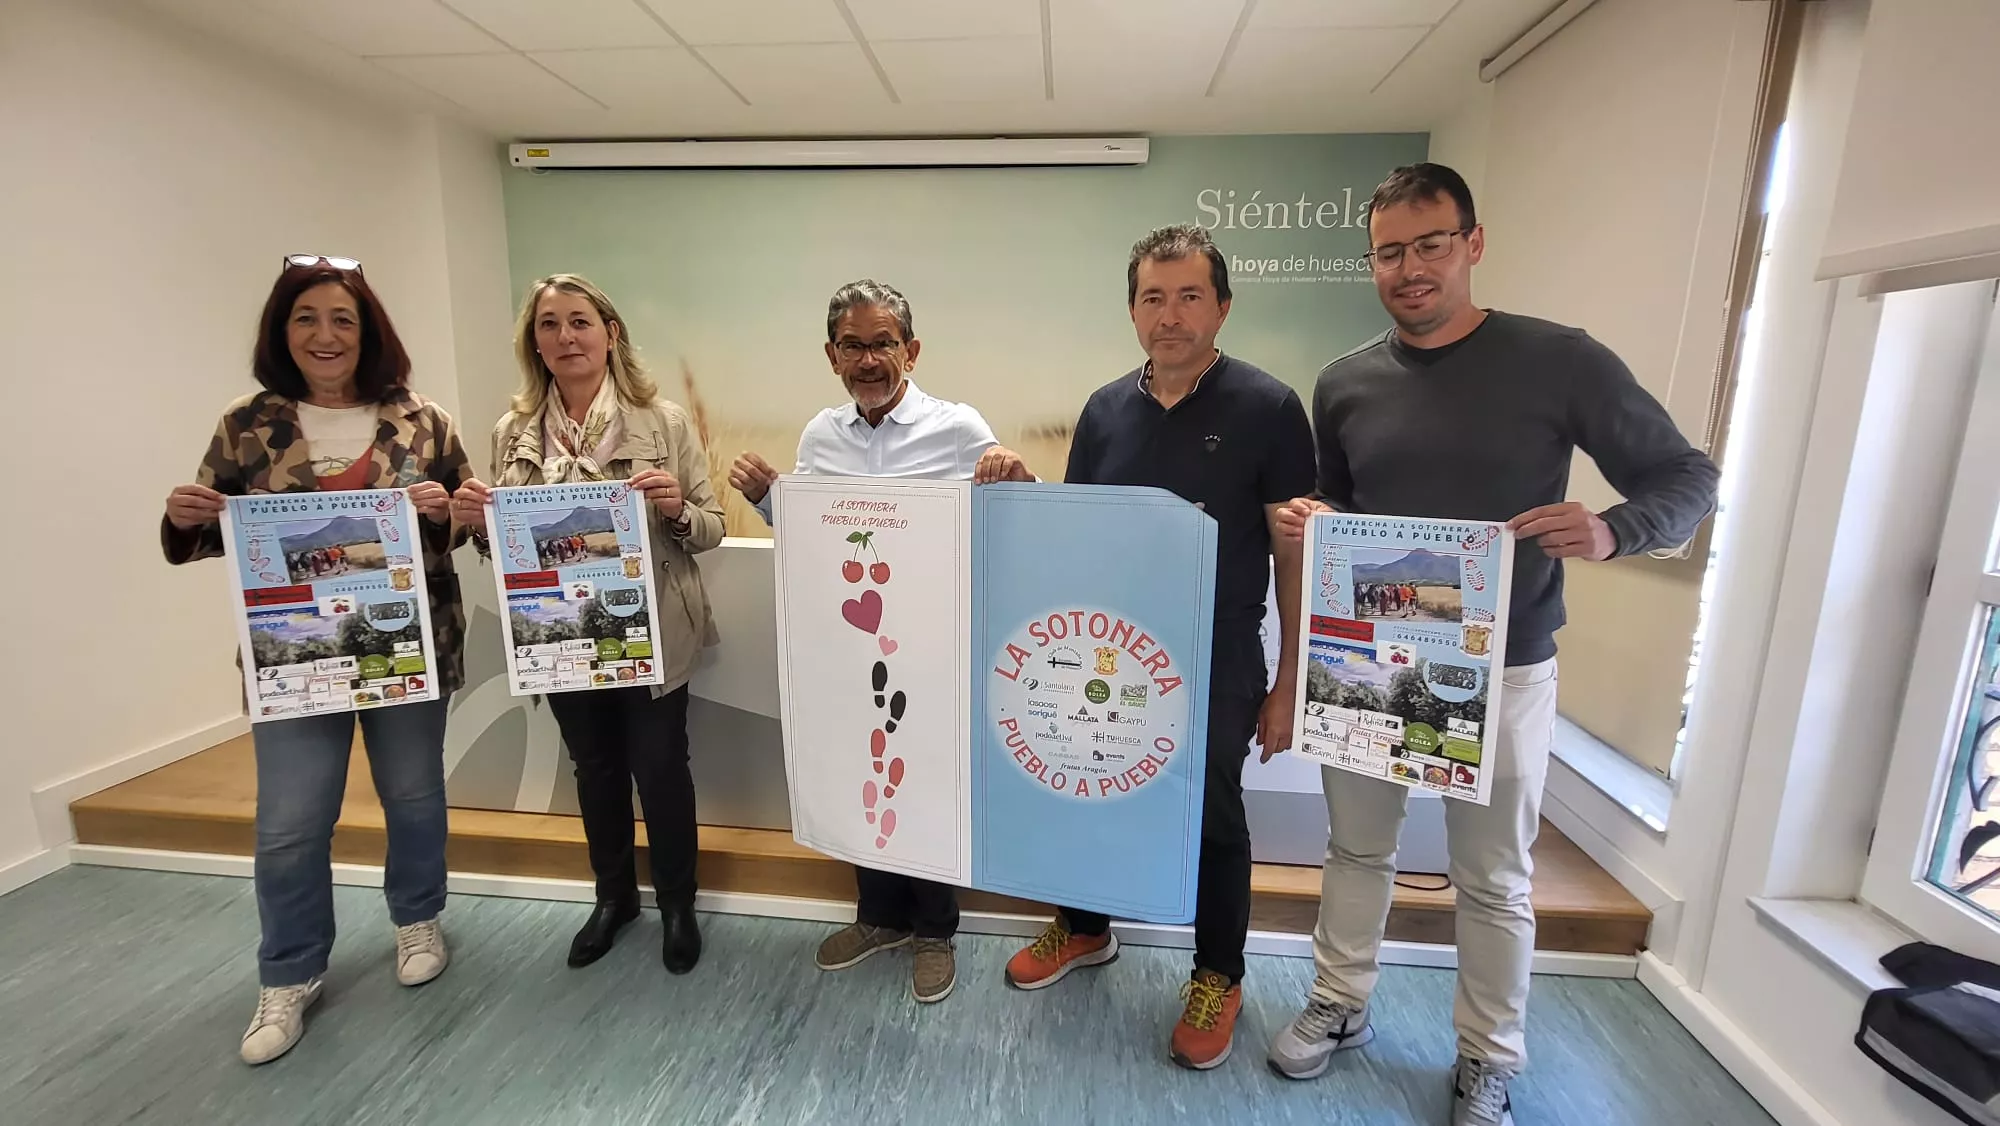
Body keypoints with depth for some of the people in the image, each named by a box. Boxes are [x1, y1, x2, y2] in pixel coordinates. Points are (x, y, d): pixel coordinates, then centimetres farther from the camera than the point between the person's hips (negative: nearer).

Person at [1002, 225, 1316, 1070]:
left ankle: (1219, 978, 37)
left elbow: (1298, 553, -8)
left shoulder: (1267, 408, -9)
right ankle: (1084, 929, 45)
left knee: (1213, 818, 13)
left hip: (1217, 664, -4)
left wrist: (1289, 683, -9)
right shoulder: (1105, 409, 2)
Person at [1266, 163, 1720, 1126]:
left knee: (1493, 880, 14)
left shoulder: (1560, 361, -9)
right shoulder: (1344, 383, 1)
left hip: (1501, 671, -2)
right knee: (1358, 848, 17)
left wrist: (1609, 531, -25)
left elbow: (1687, 478, -3)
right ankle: (1341, 1004, 39)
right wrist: (1310, 522, -12)